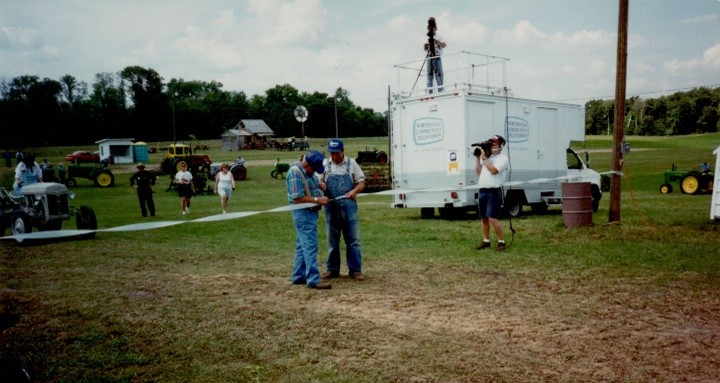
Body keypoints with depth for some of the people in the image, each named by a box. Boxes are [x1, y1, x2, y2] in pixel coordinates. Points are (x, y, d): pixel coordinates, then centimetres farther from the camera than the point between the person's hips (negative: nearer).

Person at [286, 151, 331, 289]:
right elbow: (297, 199, -23)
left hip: (311, 212, 10)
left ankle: (298, 276, 25)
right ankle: (313, 279, -10)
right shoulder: (295, 173, -19)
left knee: (303, 245, 16)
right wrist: (318, 200, -21)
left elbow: (314, 183, 29)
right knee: (310, 246, -11)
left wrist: (321, 184, 9)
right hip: (303, 214, -10)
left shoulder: (308, 171, 10)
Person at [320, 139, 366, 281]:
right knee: (332, 240, 10)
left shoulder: (351, 163, 4)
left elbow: (361, 182, 6)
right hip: (331, 206, 1)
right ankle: (332, 269, 21)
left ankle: (355, 270, 8)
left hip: (349, 206, -1)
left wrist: (354, 191, -15)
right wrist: (322, 187, -16)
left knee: (353, 239, 1)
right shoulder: (325, 165, 6)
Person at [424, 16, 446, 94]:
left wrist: (437, 42, -29)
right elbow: (425, 49, 18)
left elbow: (444, 45, -12)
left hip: (437, 58, -4)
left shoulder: (439, 37, 4)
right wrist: (425, 46, -5)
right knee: (429, 76, 3)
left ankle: (440, 92, -8)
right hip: (429, 58, 4)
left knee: (439, 75, -7)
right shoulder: (427, 39, 17)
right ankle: (430, 93, 4)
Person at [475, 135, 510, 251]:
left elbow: (493, 170, -19)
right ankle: (486, 241, 22)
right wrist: (477, 158, 8)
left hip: (493, 192, -7)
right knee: (484, 218, 12)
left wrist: (484, 157, -12)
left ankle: (501, 241, 0)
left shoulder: (503, 158, -5)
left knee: (493, 218, -12)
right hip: (482, 191, 7)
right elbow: (478, 172, 17)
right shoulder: (487, 157, 18)